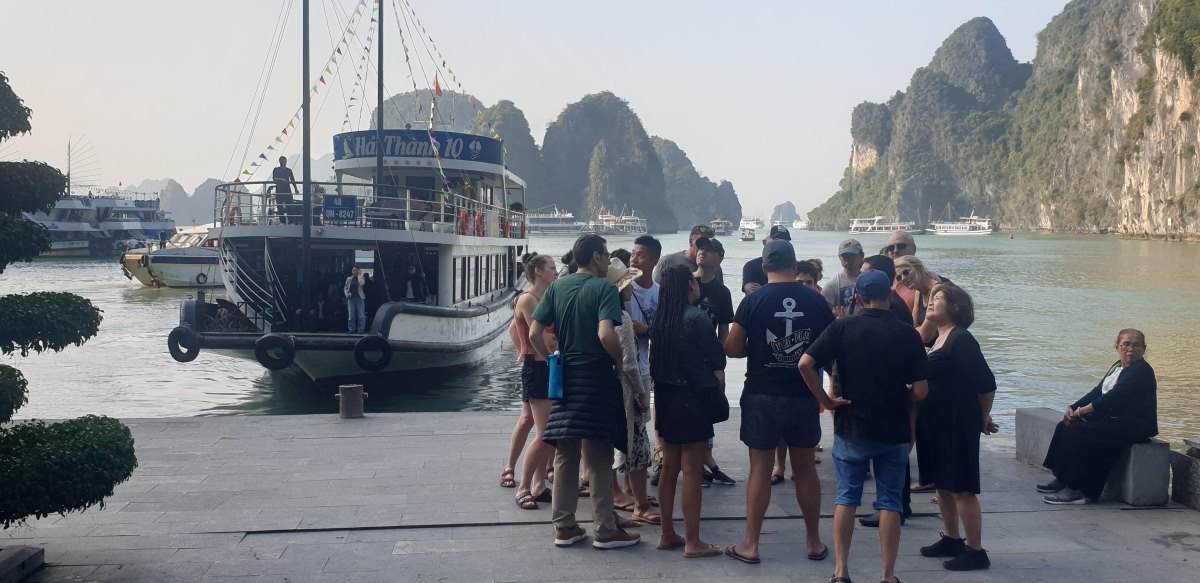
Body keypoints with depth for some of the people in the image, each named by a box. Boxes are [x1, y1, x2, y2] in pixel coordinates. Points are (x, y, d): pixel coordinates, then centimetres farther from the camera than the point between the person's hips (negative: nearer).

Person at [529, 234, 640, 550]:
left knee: (565, 455, 11)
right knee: (599, 458, 2)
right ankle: (606, 530, 8)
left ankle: (564, 527, 16)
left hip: (565, 378, 5)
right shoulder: (604, 288, -11)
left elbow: (534, 334, 1)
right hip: (597, 378, -5)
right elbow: (606, 335, -25)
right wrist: (623, 362, -9)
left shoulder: (557, 287, 6)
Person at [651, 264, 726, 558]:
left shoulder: (661, 320, 5)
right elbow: (717, 361, -9)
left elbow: (657, 360, 11)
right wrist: (719, 391, 6)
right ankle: (693, 542, 2)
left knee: (669, 468, 13)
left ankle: (668, 535, 20)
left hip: (666, 398, 7)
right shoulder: (696, 318, -15)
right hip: (693, 399, -7)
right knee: (692, 472, -2)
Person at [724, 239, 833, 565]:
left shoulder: (753, 301, -9)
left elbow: (732, 349, -7)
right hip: (804, 396, 2)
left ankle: (750, 545, 9)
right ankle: (814, 542, 22)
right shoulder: (816, 300, -4)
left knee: (760, 469, 5)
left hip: (762, 395, -2)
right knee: (805, 468, 13)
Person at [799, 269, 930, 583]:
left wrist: (825, 399, -5)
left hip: (852, 427, 0)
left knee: (846, 498, 11)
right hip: (894, 430, 0)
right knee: (889, 502, 7)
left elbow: (805, 363, -15)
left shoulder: (842, 328, -6)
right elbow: (921, 391, -8)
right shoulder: (907, 334, -7)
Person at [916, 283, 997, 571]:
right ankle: (951, 539, 28)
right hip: (938, 424, 9)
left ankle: (975, 551, 3)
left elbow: (986, 383, -18)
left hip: (959, 425, -9)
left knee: (961, 489, -4)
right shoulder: (939, 339, 12)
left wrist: (983, 419, -5)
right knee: (942, 485, 16)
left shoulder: (961, 340, -16)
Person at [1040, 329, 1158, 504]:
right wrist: (1073, 408, -2)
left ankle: (1077, 491, -19)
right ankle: (1061, 480, 4)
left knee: (1076, 432, -24)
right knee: (1064, 426, -1)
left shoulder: (1142, 371, -14)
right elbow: (1098, 392, 13)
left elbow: (1113, 397, -23)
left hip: (1131, 428, -10)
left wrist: (1081, 411, -19)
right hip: (1110, 420, 10)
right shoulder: (1117, 367, 16)